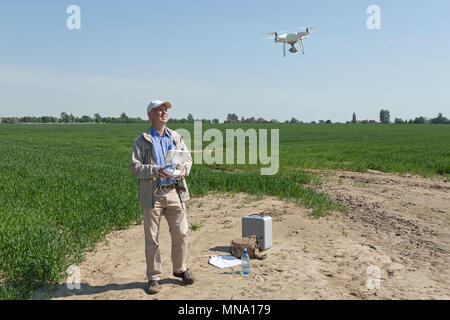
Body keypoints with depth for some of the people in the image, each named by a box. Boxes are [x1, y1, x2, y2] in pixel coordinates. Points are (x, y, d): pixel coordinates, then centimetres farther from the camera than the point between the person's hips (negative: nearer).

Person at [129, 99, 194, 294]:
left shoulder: (176, 137, 13)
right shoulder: (142, 141, 1)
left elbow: (188, 158, 16)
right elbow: (134, 167, -5)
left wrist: (183, 169, -6)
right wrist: (156, 170, -20)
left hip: (175, 192, 4)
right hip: (153, 195, -3)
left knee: (181, 234, 9)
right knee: (152, 239, 4)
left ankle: (180, 269, 30)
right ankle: (154, 277, 20)